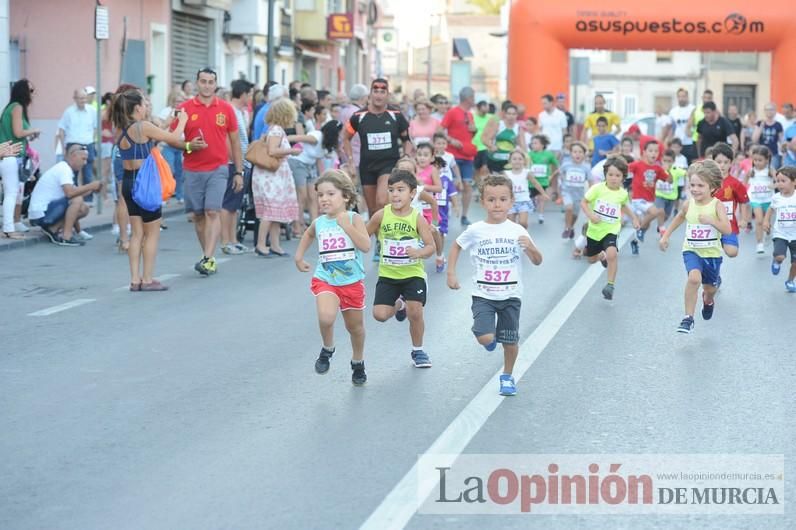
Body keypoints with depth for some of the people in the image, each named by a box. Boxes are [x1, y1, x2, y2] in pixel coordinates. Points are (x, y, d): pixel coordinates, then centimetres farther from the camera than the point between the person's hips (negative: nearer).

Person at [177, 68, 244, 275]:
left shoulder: (226, 108, 4)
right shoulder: (185, 108, 2)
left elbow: (235, 142, 9)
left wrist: (239, 172, 7)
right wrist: (188, 146, -16)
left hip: (218, 169, -1)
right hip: (192, 170, 1)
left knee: (213, 212, -11)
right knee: (198, 215, 7)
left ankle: (208, 259, -15)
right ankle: (208, 255, 19)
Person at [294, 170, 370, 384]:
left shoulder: (354, 219, -10)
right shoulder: (319, 223, 0)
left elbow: (366, 246, -24)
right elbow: (308, 234, 26)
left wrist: (347, 226, -29)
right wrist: (299, 256, 19)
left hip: (352, 281, -1)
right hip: (325, 280, 1)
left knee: (355, 325, 15)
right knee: (326, 317, -26)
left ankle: (358, 362, 40)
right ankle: (327, 349, 3)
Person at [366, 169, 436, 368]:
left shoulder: (417, 218, -10)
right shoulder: (381, 215, -6)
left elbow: (431, 246, -14)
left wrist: (419, 252, -34)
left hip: (413, 274, -2)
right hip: (388, 275, 2)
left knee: (415, 312, -12)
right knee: (380, 314, -9)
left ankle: (417, 351, 16)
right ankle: (398, 305, 30)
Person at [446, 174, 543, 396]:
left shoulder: (517, 231, -5)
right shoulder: (475, 231, -5)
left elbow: (537, 262, -5)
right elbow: (456, 247, 13)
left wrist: (531, 248, -26)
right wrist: (451, 274, 6)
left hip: (510, 295, 1)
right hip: (483, 295, -1)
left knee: (510, 341, 8)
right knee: (484, 338, -17)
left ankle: (507, 376, 34)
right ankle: (491, 338, 21)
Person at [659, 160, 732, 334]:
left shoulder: (717, 205, -14)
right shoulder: (689, 205, -5)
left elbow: (727, 230, -22)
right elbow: (679, 219, 17)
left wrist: (711, 221, -34)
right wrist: (665, 236, 15)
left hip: (712, 253, 0)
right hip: (692, 251, 0)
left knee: (710, 288, 16)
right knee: (694, 278, -28)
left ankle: (708, 300, 56)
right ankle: (688, 318, -20)